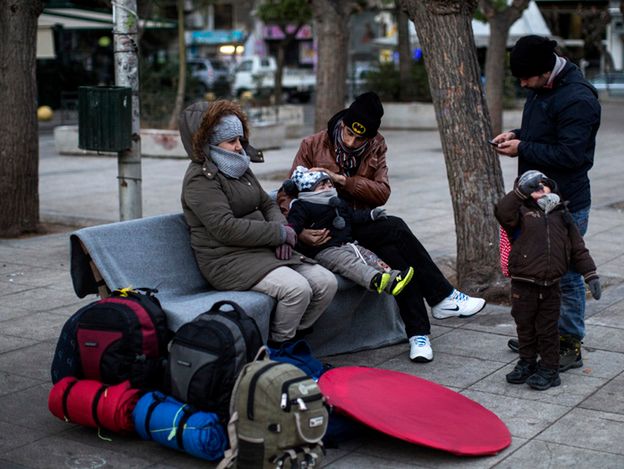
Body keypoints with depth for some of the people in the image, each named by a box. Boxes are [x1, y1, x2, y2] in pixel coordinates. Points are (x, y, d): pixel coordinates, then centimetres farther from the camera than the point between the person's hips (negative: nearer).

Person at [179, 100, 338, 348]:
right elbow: (226, 228, -21)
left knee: (326, 282, -6)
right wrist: (279, 233, -15)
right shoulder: (200, 179, -11)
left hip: (263, 252, 9)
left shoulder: (239, 169, 19)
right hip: (229, 261, -9)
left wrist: (281, 229, -2)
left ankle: (294, 336, 8)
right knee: (297, 288, -28)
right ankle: (278, 347, -7)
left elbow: (267, 204, 23)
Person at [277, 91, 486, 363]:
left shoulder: (375, 147, 7)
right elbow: (287, 195, -7)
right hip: (330, 233, -4)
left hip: (364, 225, 4)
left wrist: (341, 179, -20)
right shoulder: (313, 146, -3)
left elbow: (382, 193, -7)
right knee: (396, 229, -26)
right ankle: (442, 298, -16)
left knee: (394, 253, -28)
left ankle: (418, 333, -23)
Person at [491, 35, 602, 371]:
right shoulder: (540, 89, 11)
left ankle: (571, 344, 9)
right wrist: (516, 135, 6)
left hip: (566, 204, -10)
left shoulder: (577, 99, -21)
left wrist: (522, 149, -17)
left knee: (565, 274, -2)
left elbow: (570, 154, -25)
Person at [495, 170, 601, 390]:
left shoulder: (561, 215, 9)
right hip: (523, 285, -1)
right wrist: (521, 191, -28)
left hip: (550, 286, 2)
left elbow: (578, 248, 10)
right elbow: (503, 213, -24)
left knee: (548, 329, 8)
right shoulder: (522, 213, -1)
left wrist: (590, 274, 4)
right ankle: (527, 363, 30)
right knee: (525, 326, 13)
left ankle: (549, 369, 20)